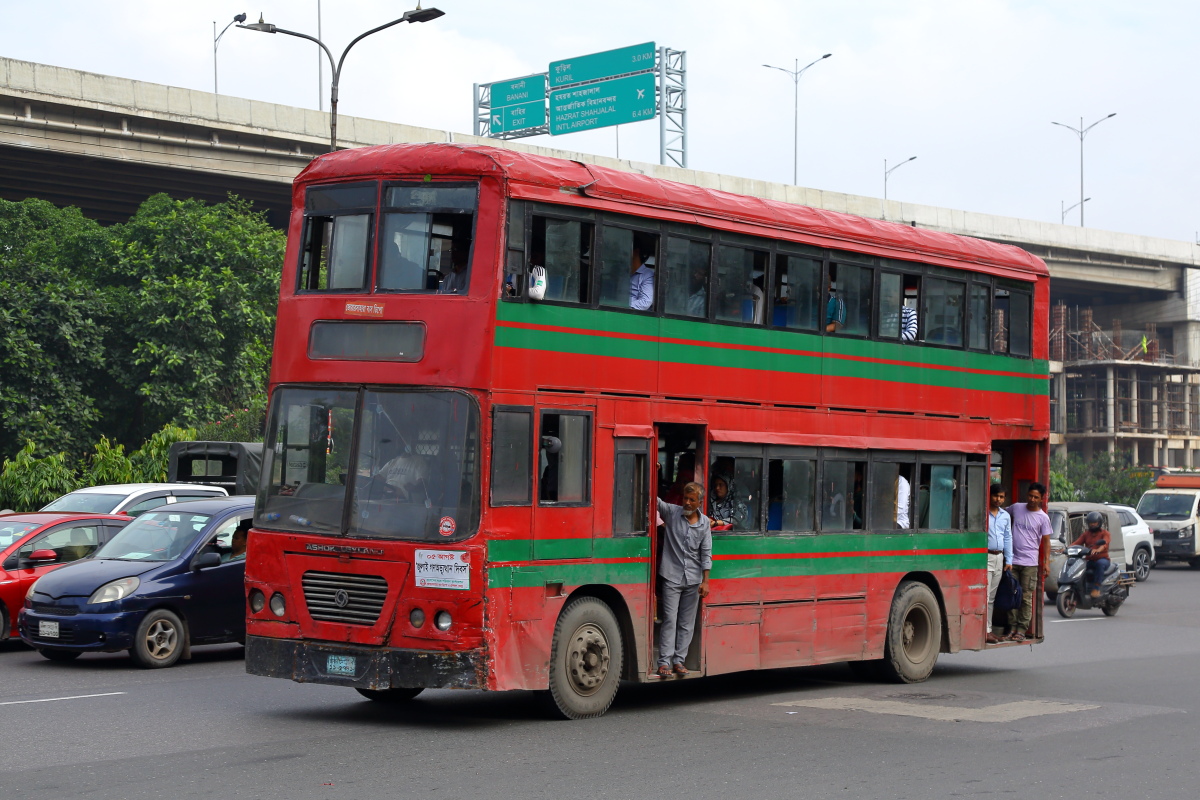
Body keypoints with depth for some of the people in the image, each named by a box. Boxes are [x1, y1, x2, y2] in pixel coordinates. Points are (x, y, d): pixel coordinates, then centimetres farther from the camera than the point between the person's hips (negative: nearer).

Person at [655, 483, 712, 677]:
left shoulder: (705, 523, 5)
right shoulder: (671, 512, 0)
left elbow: (706, 553, 5)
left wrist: (705, 581, 0)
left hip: (693, 580, 3)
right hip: (671, 576, -3)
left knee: (687, 623, 5)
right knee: (669, 620, -6)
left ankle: (679, 660, 11)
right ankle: (664, 662, -7)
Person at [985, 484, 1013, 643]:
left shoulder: (1005, 516, 15)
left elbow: (1008, 538, 19)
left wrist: (1008, 560, 14)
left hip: (999, 558, 7)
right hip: (985, 557, -7)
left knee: (992, 596, 10)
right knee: (985, 595, -10)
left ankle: (989, 629, 14)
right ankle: (985, 630, -11)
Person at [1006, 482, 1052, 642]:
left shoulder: (1043, 518, 3)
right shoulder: (1016, 508, 7)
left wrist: (1046, 562, -4)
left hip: (1030, 562, -2)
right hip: (1012, 561, 2)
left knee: (1026, 597, -2)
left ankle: (1022, 629, 1)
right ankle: (1013, 627, 7)